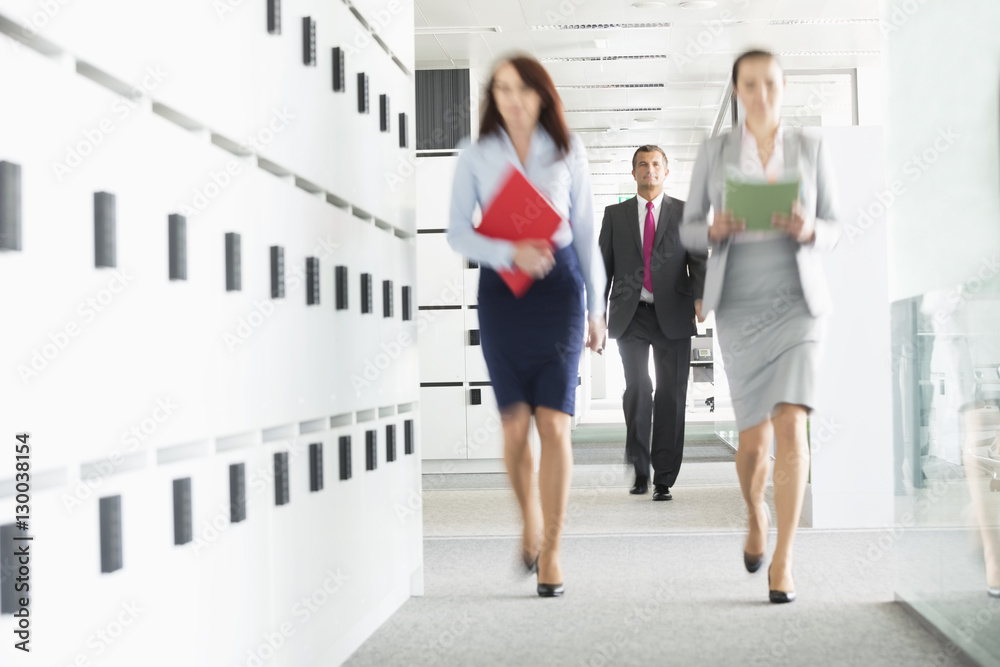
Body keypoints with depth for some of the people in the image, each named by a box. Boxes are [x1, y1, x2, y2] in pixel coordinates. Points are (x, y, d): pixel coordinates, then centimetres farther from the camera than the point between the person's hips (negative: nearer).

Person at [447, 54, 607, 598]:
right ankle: (530, 518, 29)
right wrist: (510, 253, -16)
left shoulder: (567, 153, 8)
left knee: (554, 424, -8)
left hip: (559, 287, 0)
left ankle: (551, 552, 1)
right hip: (501, 288, 0)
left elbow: (585, 231, 11)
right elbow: (457, 232, 1)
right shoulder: (475, 157, 7)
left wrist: (596, 308, 10)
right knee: (515, 425, 0)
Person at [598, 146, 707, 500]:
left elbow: (698, 261, 4)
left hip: (672, 315, 0)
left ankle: (664, 480, 6)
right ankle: (640, 469, 3)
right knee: (637, 388, -14)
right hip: (631, 316, 0)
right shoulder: (615, 214, 13)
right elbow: (603, 267, 12)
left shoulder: (686, 213, 11)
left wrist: (700, 296, -15)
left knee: (671, 396, -2)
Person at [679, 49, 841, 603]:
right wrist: (716, 230, -17)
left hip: (798, 302, 0)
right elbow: (689, 230, 6)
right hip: (739, 307, 1)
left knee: (790, 426, -17)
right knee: (754, 438, 1)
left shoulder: (810, 148, 3)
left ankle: (782, 560, -8)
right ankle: (756, 512, 36)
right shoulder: (713, 152, 3)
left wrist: (807, 230, -18)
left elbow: (832, 230, 6)